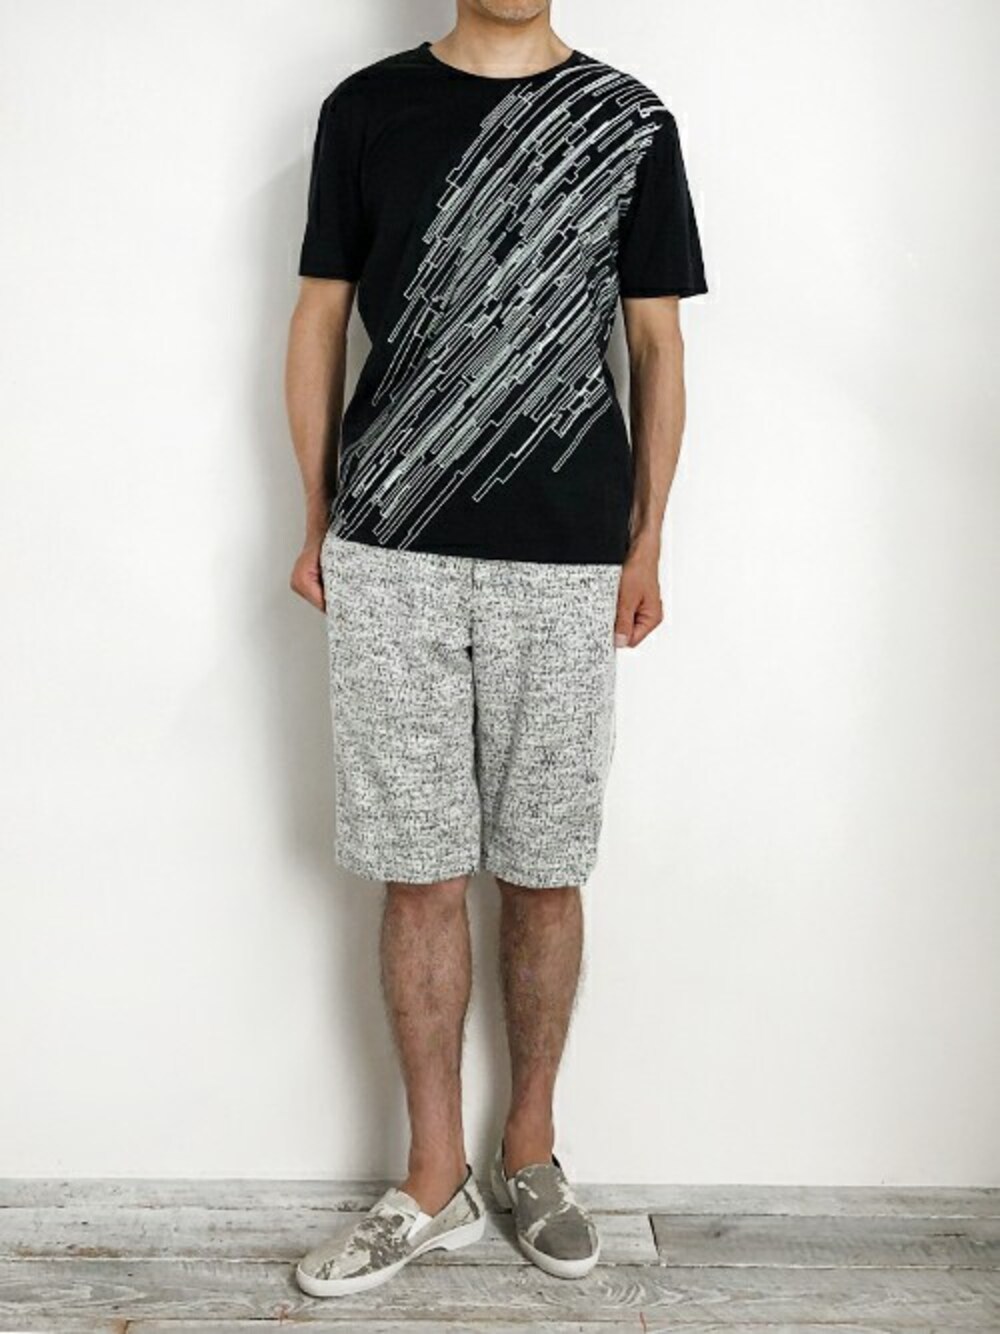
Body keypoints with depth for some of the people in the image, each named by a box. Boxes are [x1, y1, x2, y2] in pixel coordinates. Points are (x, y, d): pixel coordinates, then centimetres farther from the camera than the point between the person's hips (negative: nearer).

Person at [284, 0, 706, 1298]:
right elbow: (321, 319, 10)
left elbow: (658, 344, 8)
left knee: (544, 871, 8)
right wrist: (316, 521, 7)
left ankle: (530, 1148, 28)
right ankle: (436, 1183, 21)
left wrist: (647, 544, 5)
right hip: (391, 553, 1)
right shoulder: (367, 107, 8)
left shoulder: (630, 120, 7)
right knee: (419, 876, 5)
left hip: (568, 560, 0)